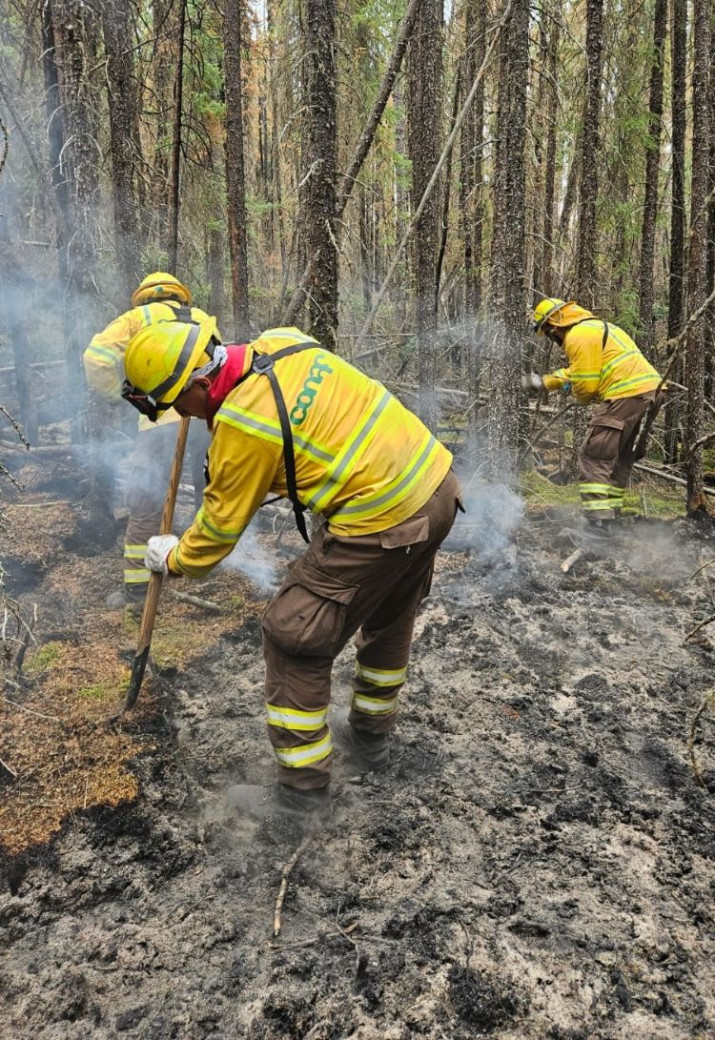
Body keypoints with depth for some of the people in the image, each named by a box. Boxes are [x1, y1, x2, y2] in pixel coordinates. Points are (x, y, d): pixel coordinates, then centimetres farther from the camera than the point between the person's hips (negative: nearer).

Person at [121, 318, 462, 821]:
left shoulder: (242, 424, -17)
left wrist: (174, 559, 15)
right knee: (390, 619, 26)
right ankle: (372, 734, 47)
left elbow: (222, 525, -4)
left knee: (294, 638, 4)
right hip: (437, 483, 10)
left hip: (379, 523, -9)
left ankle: (304, 790, 16)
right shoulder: (284, 341, 3)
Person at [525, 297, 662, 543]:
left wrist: (581, 398, 10)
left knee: (593, 458, -9)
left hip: (626, 394, -10)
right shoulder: (594, 327, 23)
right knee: (619, 458, 20)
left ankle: (599, 527, -17)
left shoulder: (578, 336, -9)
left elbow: (585, 383, -11)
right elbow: (578, 370, 32)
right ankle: (610, 516, 27)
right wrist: (544, 381, 29)